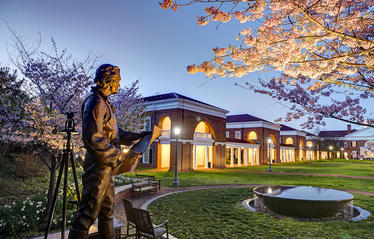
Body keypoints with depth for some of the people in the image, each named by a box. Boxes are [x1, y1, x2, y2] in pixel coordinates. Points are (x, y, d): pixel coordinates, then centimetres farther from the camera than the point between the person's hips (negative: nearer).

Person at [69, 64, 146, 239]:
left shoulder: (104, 103, 16)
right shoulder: (95, 102, -16)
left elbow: (114, 132, 22)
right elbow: (93, 139, -26)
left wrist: (136, 137, 15)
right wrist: (121, 156, -24)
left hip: (106, 165, 11)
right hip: (98, 165, -11)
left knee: (107, 208, 19)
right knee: (88, 212, -3)